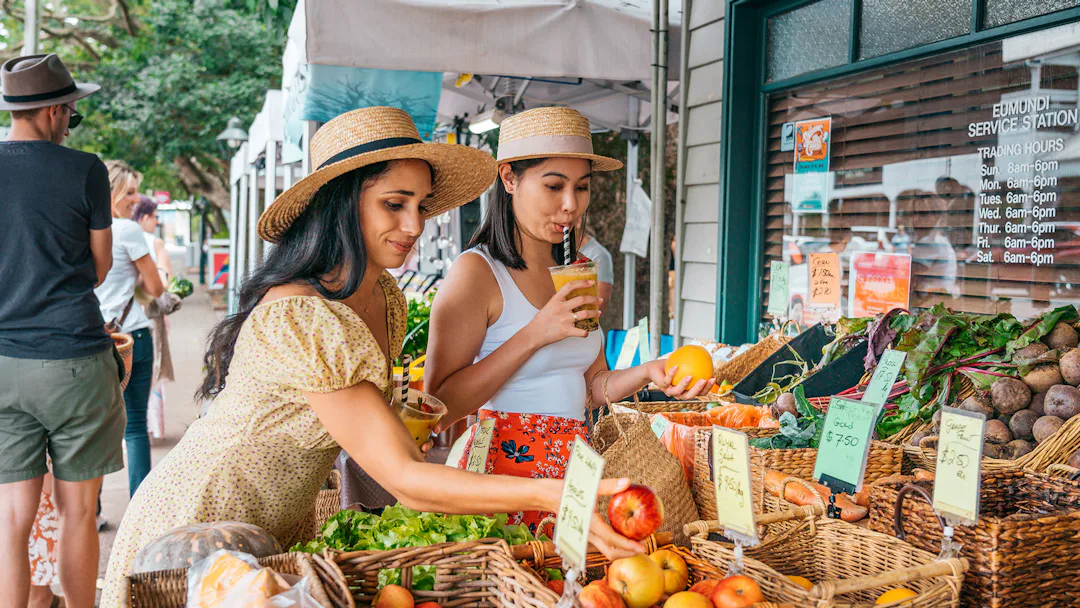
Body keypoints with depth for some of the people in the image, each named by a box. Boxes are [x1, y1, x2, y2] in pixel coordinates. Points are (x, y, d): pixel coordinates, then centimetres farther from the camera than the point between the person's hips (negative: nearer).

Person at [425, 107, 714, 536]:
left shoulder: (575, 275, 11)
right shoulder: (477, 272, -11)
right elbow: (439, 408, -17)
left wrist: (646, 374, -4)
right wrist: (533, 335, -20)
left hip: (574, 467, 6)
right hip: (505, 468, -6)